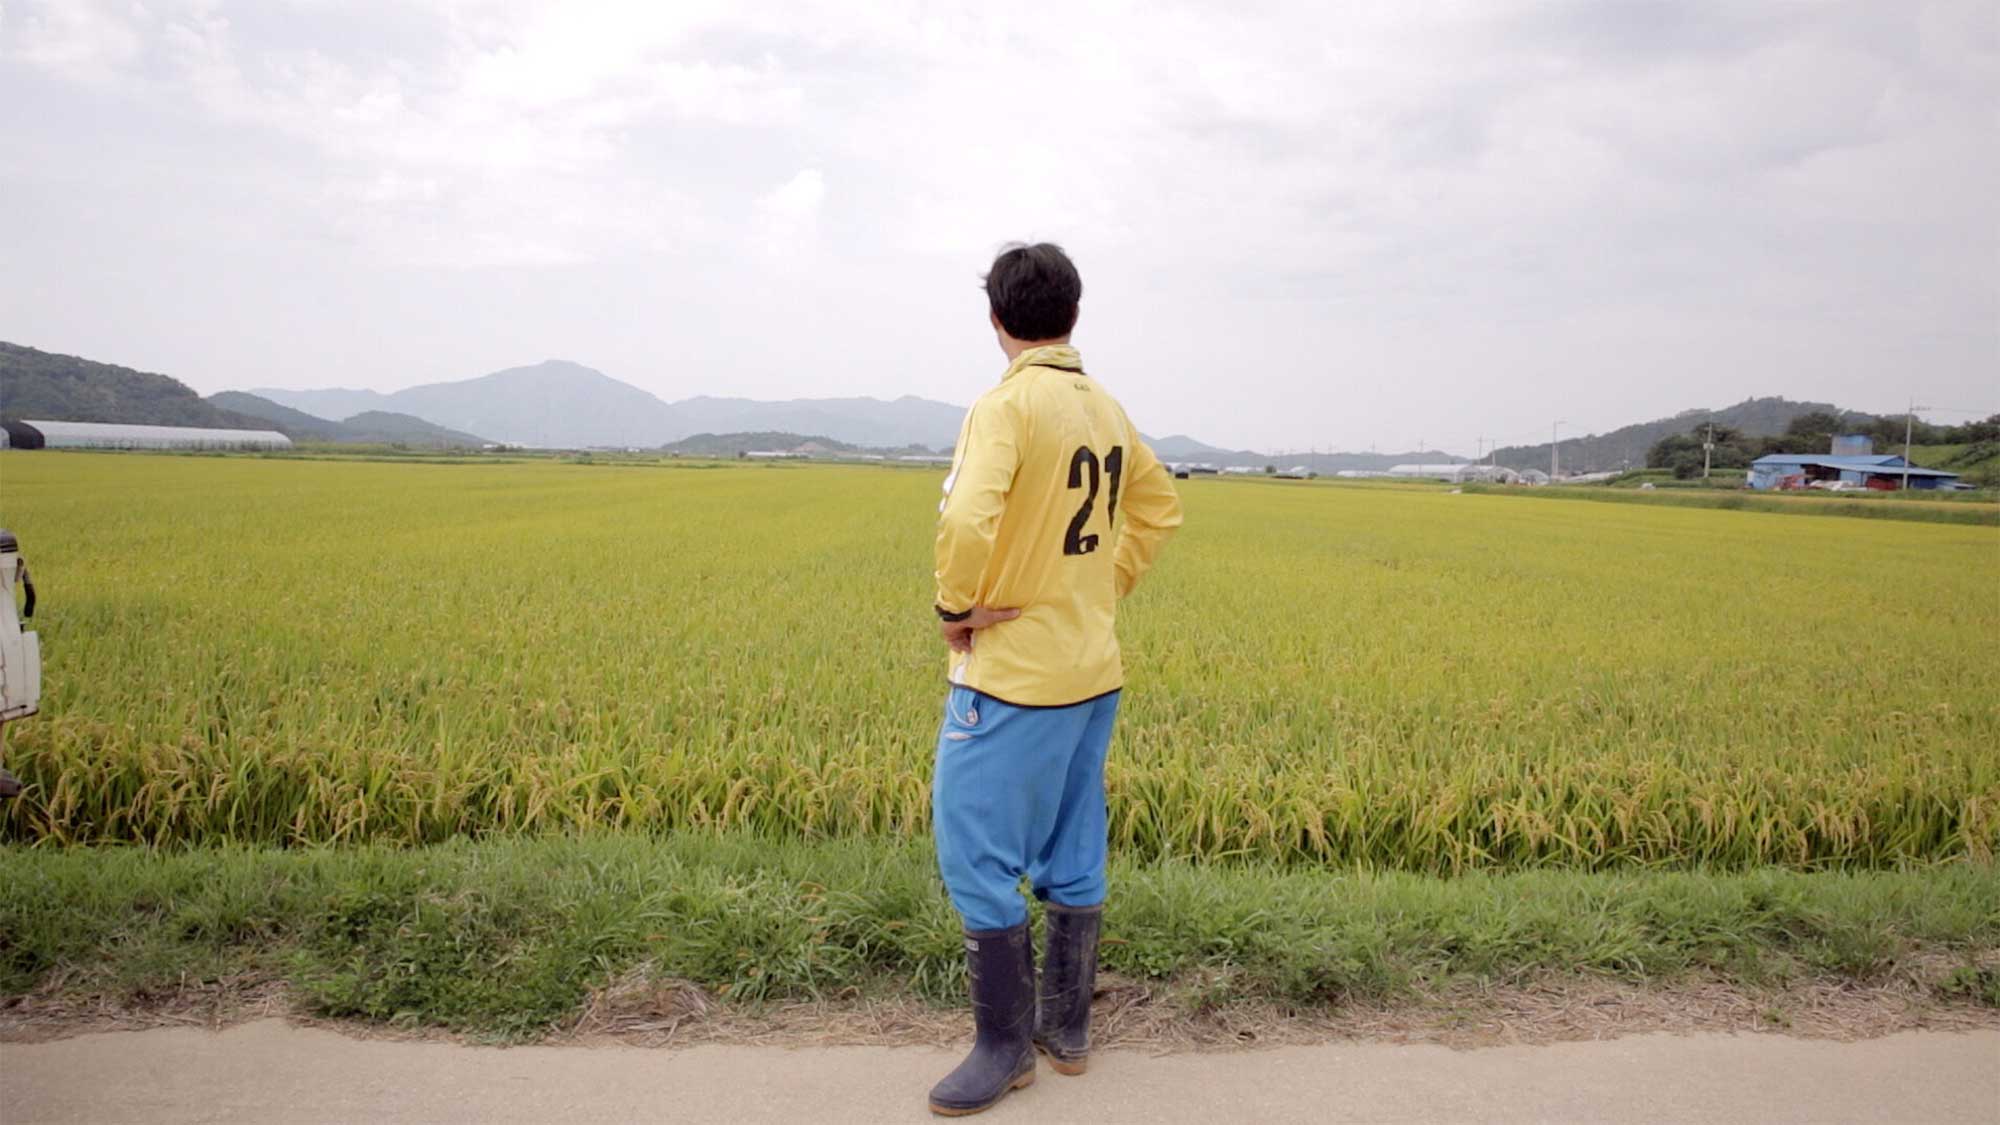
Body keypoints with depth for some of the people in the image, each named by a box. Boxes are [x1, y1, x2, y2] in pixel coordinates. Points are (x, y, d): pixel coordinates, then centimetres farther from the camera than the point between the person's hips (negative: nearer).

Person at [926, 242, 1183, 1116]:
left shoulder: (1008, 403, -16)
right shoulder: (1106, 408, 9)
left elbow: (967, 521, -31)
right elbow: (1159, 507, 22)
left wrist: (954, 607, -14)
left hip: (1014, 673, -8)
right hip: (1093, 671, 9)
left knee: (977, 855, 3)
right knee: (1073, 857, 16)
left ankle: (1005, 1046, 15)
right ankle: (1068, 1028, 29)